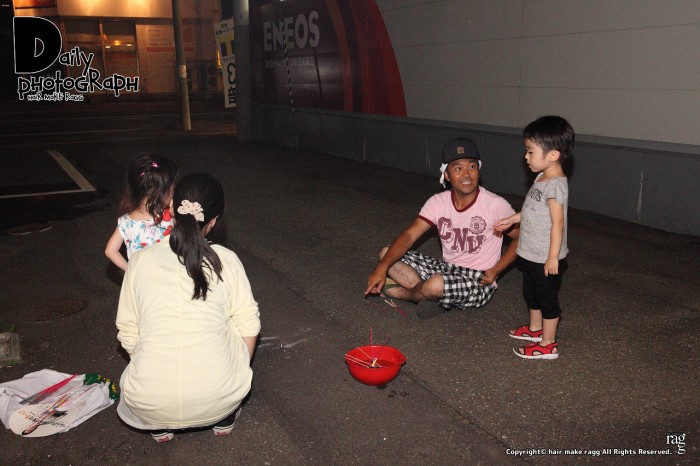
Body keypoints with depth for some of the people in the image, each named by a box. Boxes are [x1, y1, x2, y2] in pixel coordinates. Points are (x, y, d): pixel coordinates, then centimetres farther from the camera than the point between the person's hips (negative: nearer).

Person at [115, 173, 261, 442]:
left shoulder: (140, 261, 0)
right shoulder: (226, 260, -3)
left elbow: (128, 335, 6)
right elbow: (249, 326, 2)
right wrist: (239, 373, 20)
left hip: (149, 403, 1)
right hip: (217, 399, -1)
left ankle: (159, 427, 28)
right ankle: (225, 419, 31)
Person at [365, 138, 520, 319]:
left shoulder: (496, 205, -15)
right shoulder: (438, 202, -4)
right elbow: (409, 235, -13)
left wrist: (496, 270, -15)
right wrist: (382, 267, -27)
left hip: (478, 283, -5)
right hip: (446, 269, 5)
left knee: (435, 285, -37)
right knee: (386, 254, -6)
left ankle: (405, 293, -1)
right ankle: (436, 297, -16)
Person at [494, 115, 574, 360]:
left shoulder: (556, 185, -24)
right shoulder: (542, 178, 5)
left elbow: (557, 222, -25)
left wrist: (553, 257, -24)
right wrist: (512, 219, 23)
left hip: (545, 258, -10)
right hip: (531, 254, 10)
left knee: (547, 298, 4)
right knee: (531, 292, 25)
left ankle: (548, 344, 18)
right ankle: (535, 328, 44)